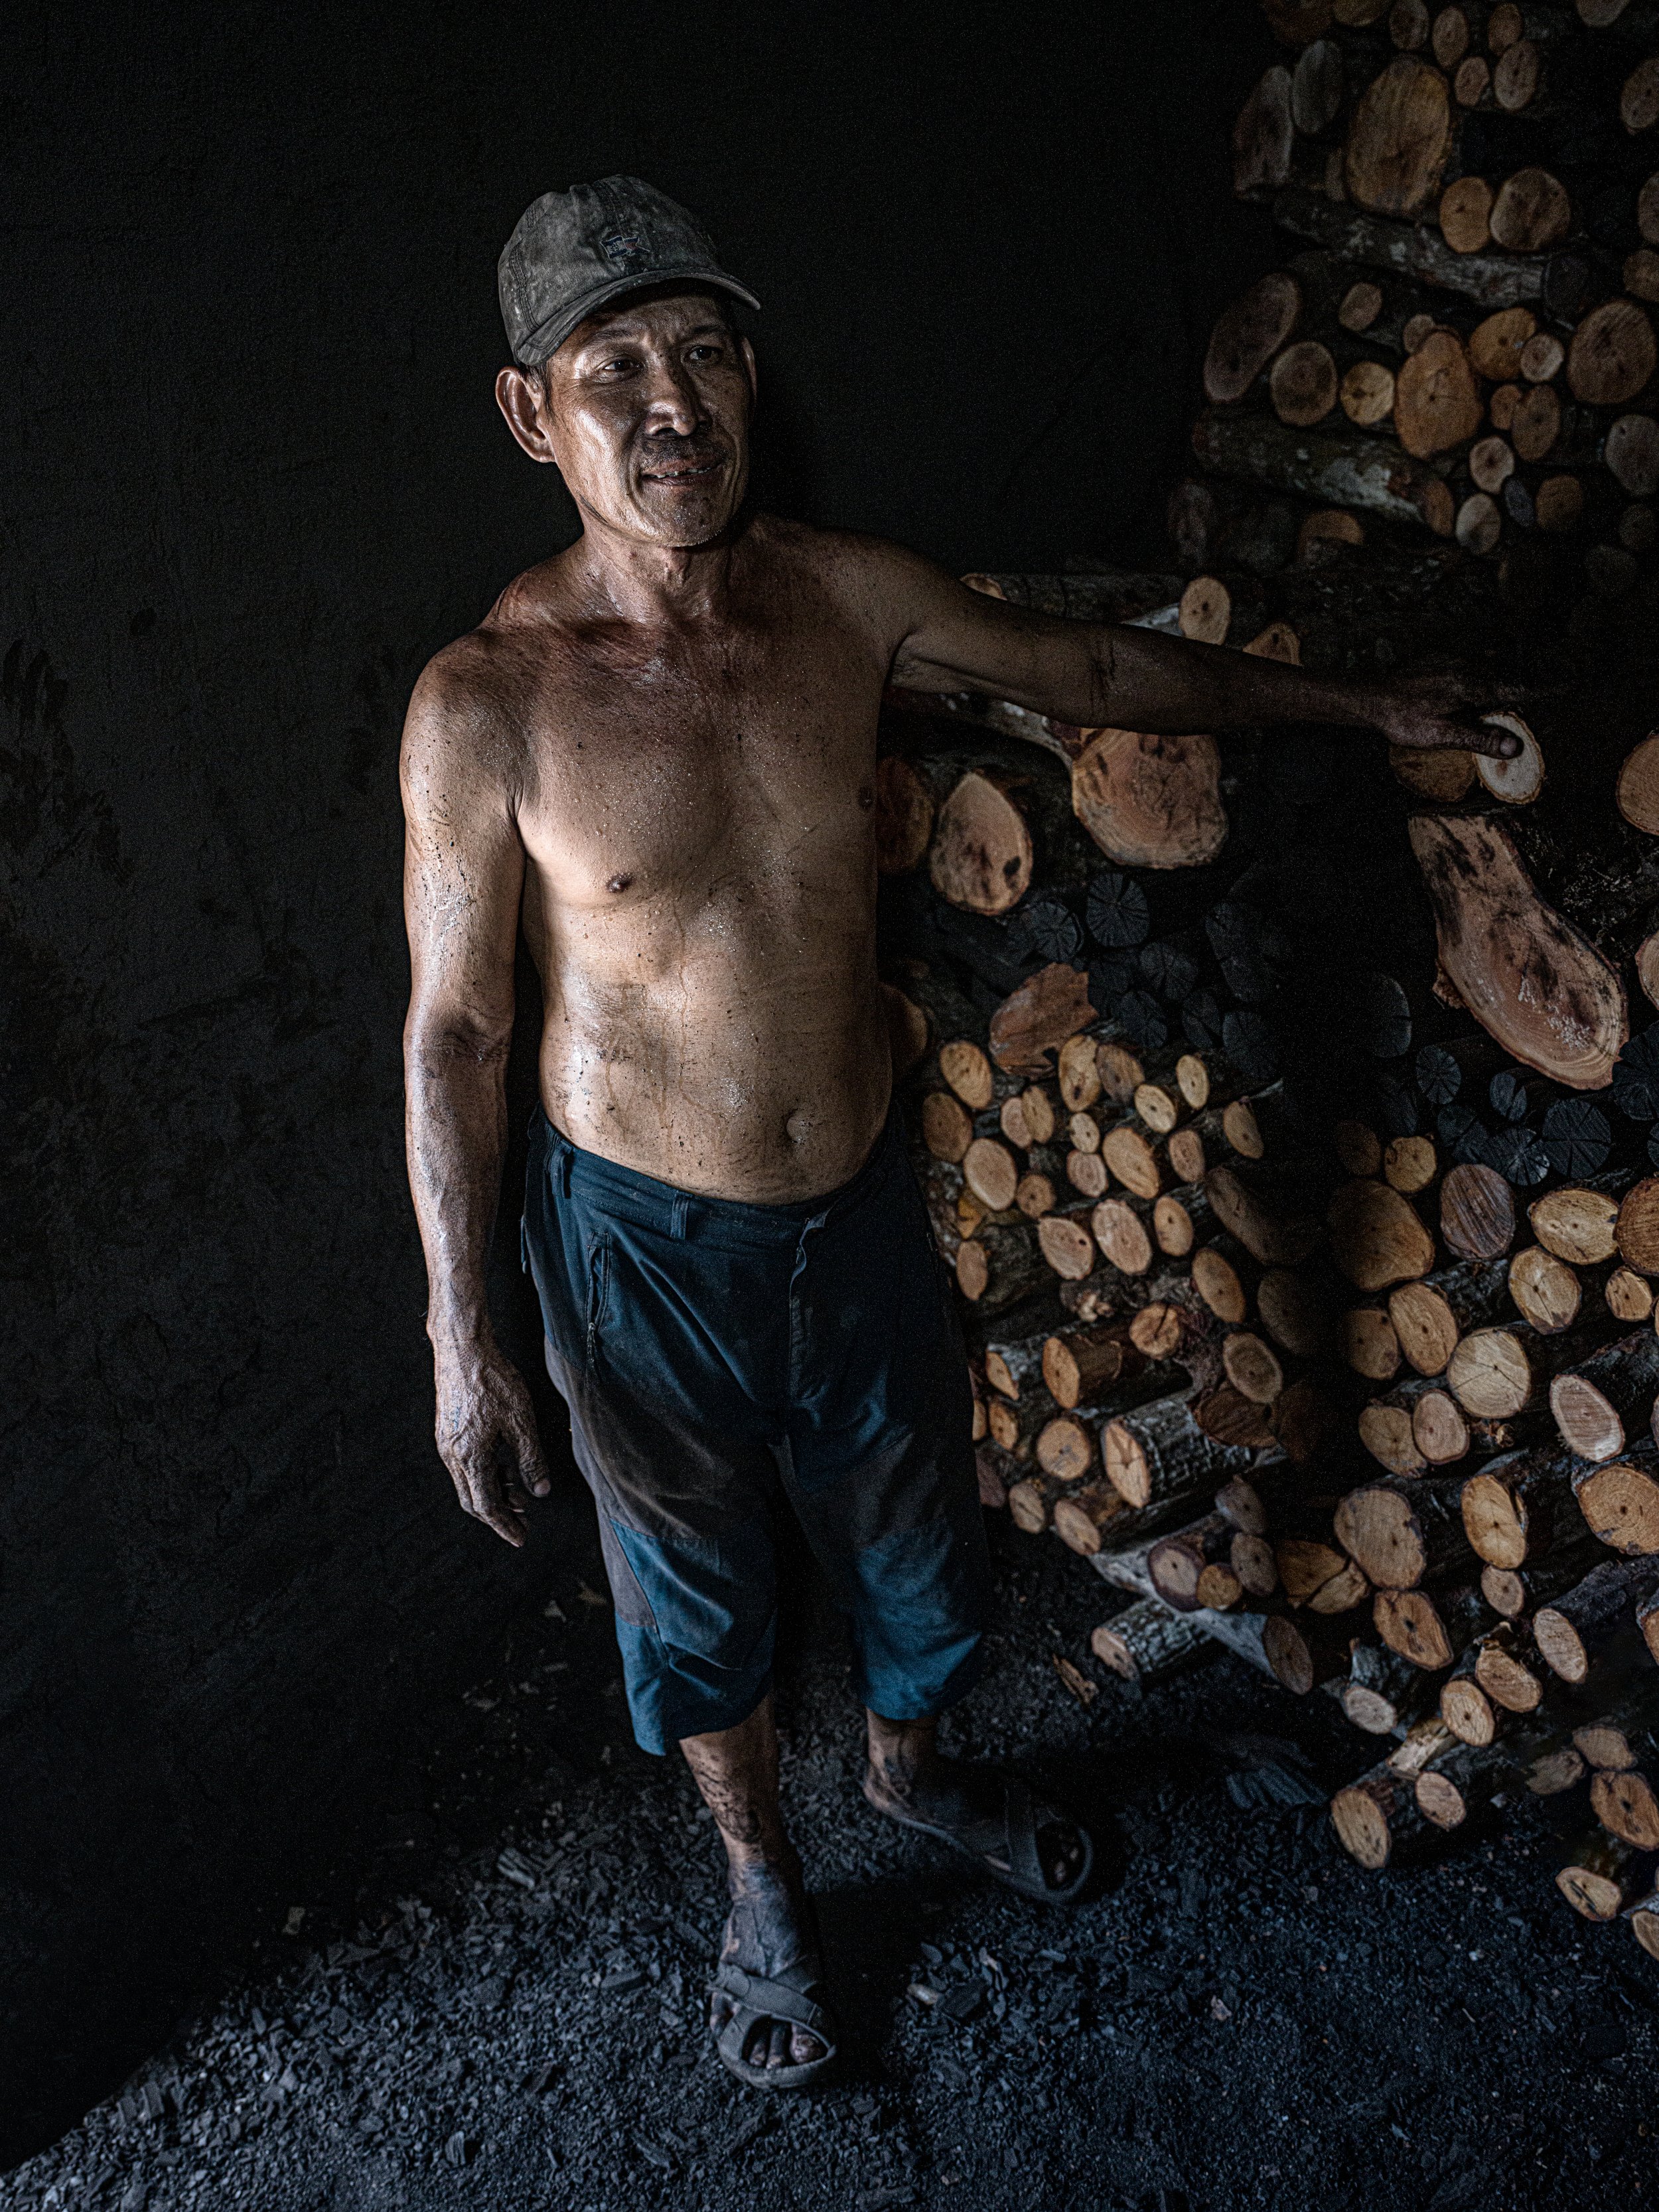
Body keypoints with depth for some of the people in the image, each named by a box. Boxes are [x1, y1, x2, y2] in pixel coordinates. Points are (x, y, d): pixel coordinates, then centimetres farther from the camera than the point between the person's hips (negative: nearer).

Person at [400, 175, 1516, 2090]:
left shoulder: (845, 598, -9)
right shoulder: (486, 704, -20)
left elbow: (1089, 671, 7)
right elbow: (452, 1029, -12)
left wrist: (1361, 706, 15)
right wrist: (461, 1341, -10)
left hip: (858, 1197, 4)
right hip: (642, 1236, -3)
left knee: (910, 1533, 24)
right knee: (695, 1588, 19)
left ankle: (910, 1766, 58)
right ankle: (759, 1876, 49)